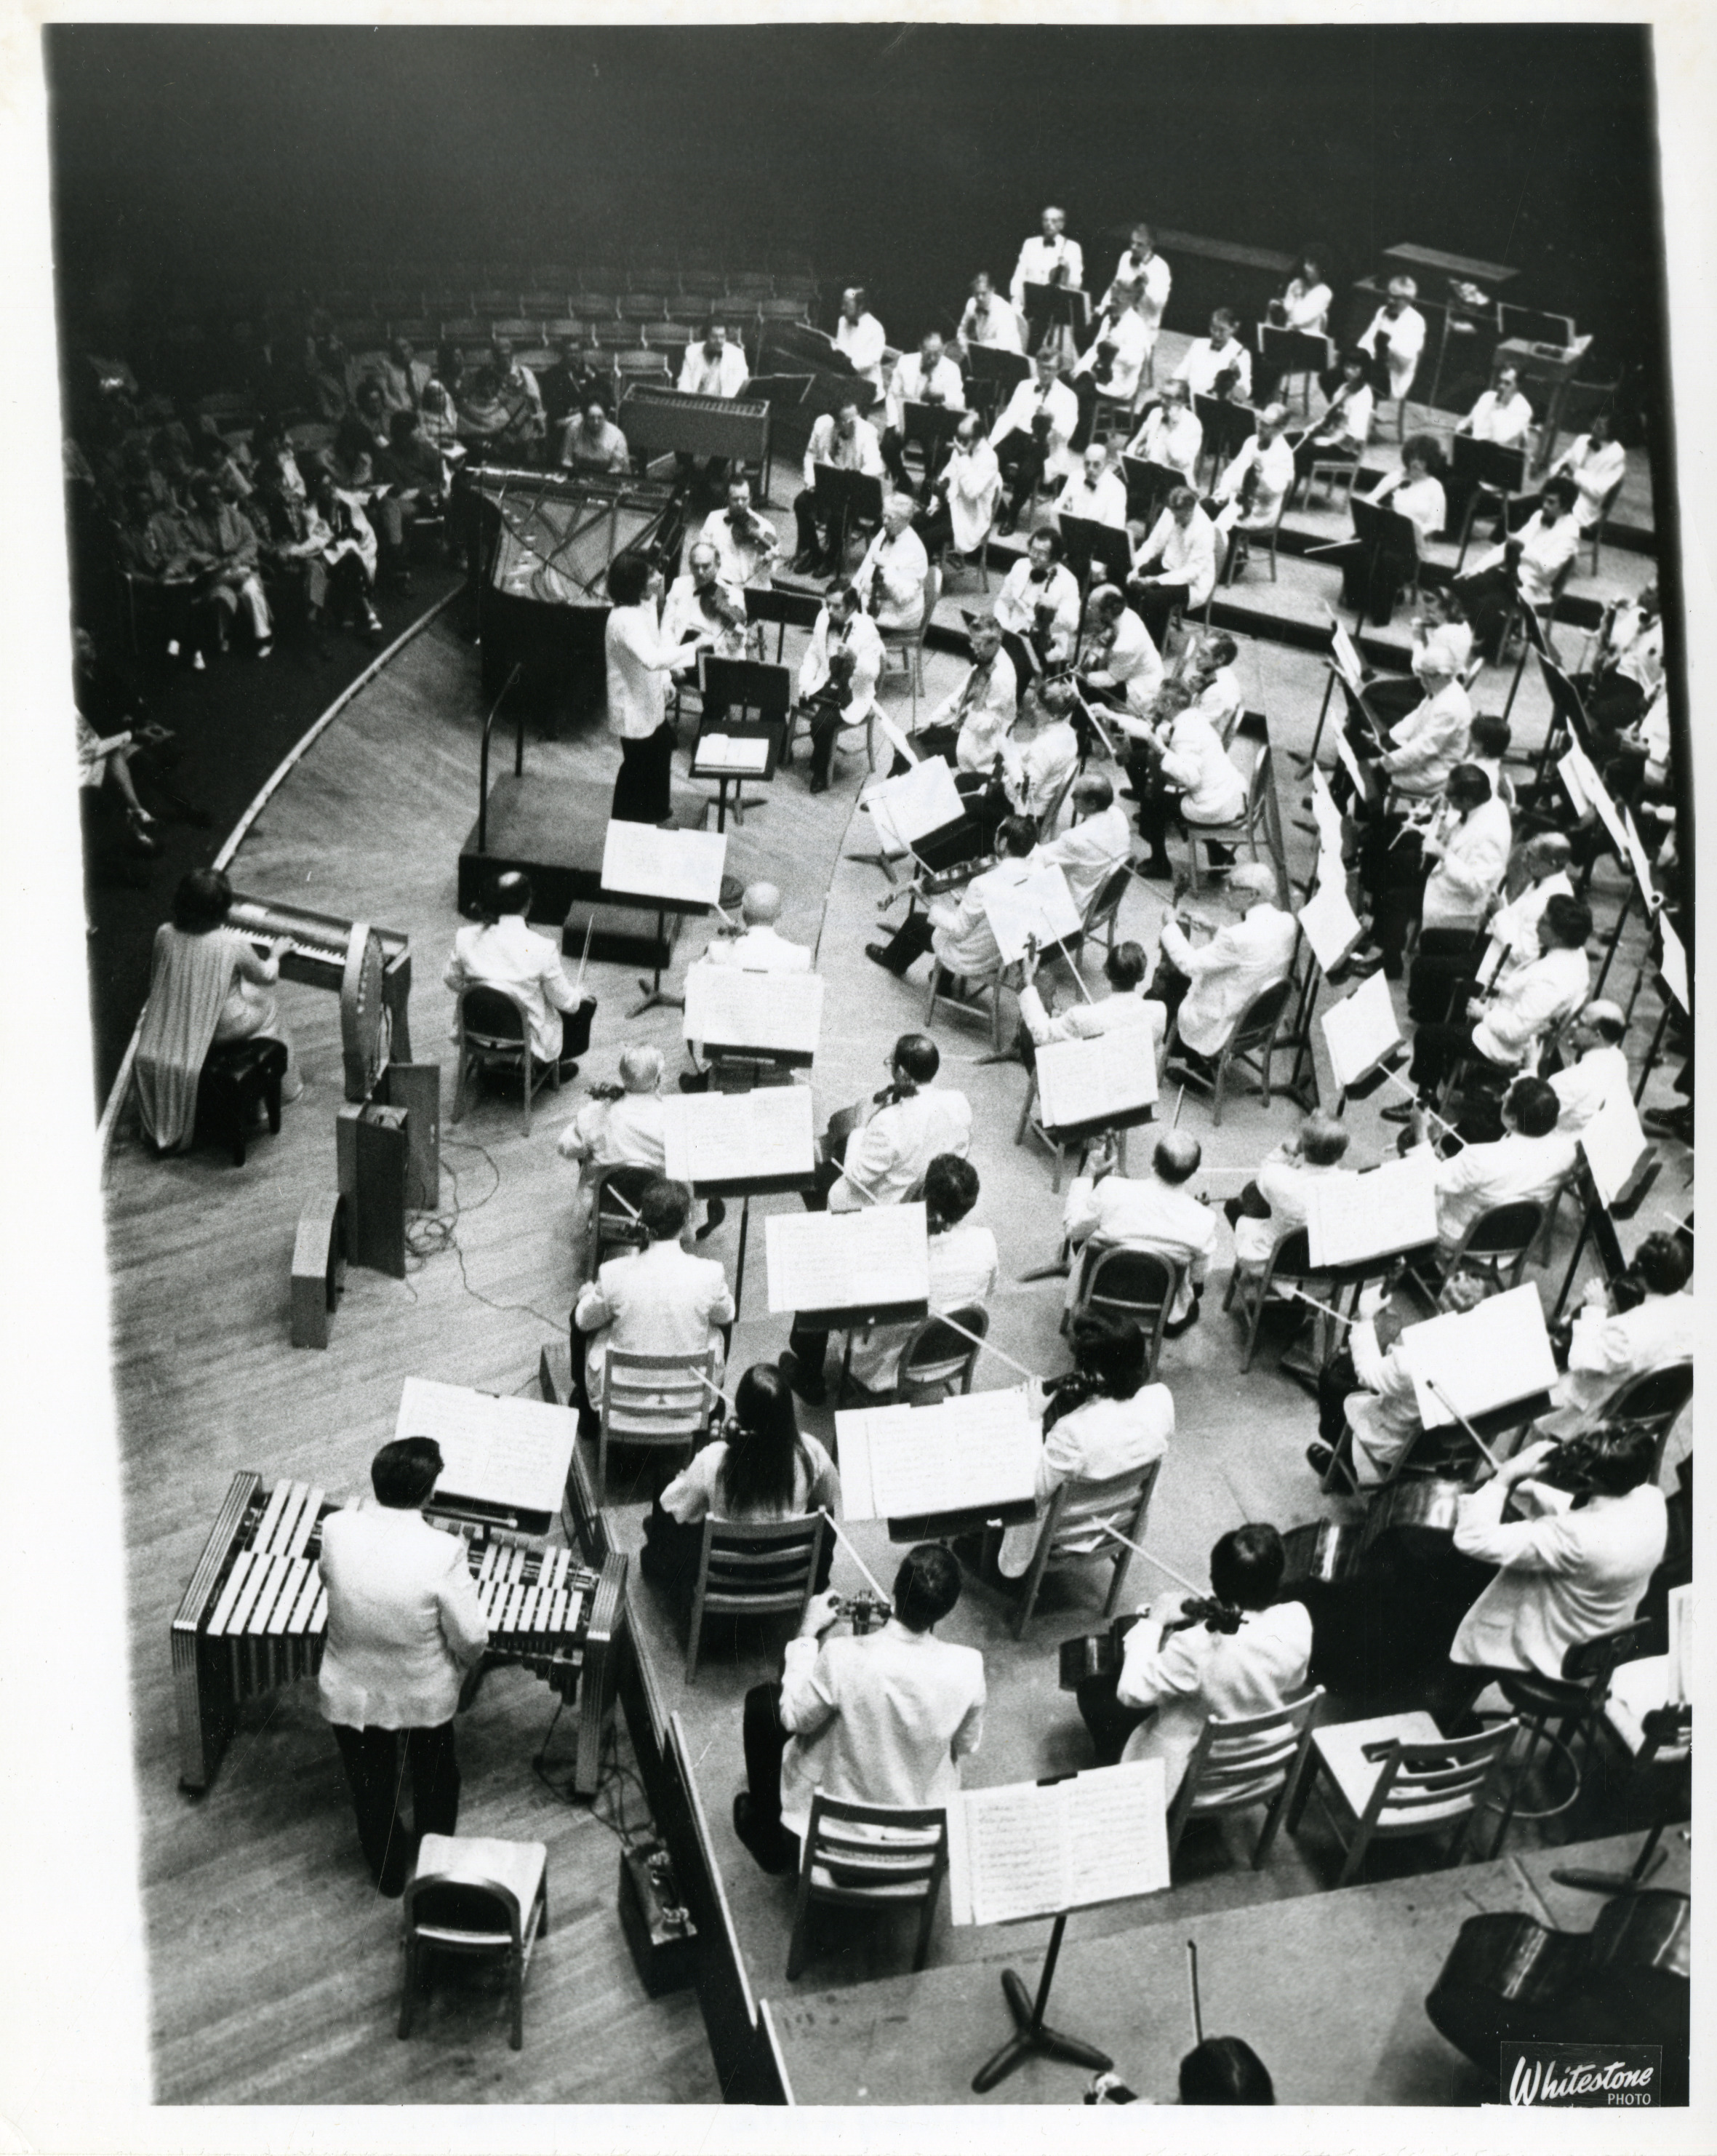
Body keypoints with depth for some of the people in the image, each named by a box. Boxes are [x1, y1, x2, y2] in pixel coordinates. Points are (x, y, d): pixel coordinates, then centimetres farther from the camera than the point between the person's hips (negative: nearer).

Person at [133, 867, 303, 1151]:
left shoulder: (164, 935, -13)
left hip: (173, 1023, 4)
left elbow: (155, 981, 4)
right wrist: (275, 953, 14)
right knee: (264, 1004, 25)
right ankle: (282, 1084, 37)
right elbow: (266, 977, -6)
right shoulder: (234, 945, -24)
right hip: (221, 1027, -4)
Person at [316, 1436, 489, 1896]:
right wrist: (466, 1664, 2)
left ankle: (388, 1871, 50)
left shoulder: (337, 1527, -24)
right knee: (435, 1776, 31)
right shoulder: (443, 1552, -32)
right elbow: (471, 1638, -21)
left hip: (350, 1697, 2)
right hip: (425, 1697, -1)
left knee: (371, 1786, 29)